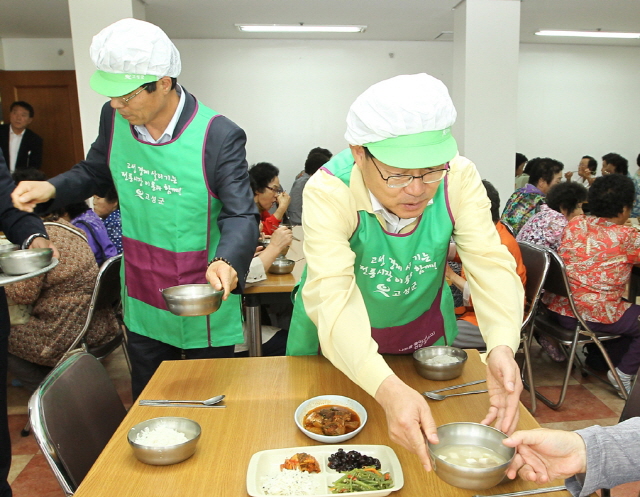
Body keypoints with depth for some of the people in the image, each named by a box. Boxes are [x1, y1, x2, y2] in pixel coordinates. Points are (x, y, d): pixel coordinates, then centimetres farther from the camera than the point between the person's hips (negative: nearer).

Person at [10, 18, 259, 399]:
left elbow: (241, 215, -21)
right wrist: (52, 189, -5)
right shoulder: (114, 118, -4)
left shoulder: (219, 136, -21)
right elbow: (96, 173, 14)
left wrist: (227, 261, -41)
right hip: (142, 305, 5)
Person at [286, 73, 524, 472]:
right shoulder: (328, 191, -32)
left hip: (425, 333, 3)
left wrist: (502, 346, -46)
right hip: (339, 343, -2)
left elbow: (491, 265, -27)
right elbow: (332, 295, -42)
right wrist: (389, 388, -56)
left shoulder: (459, 178, -22)